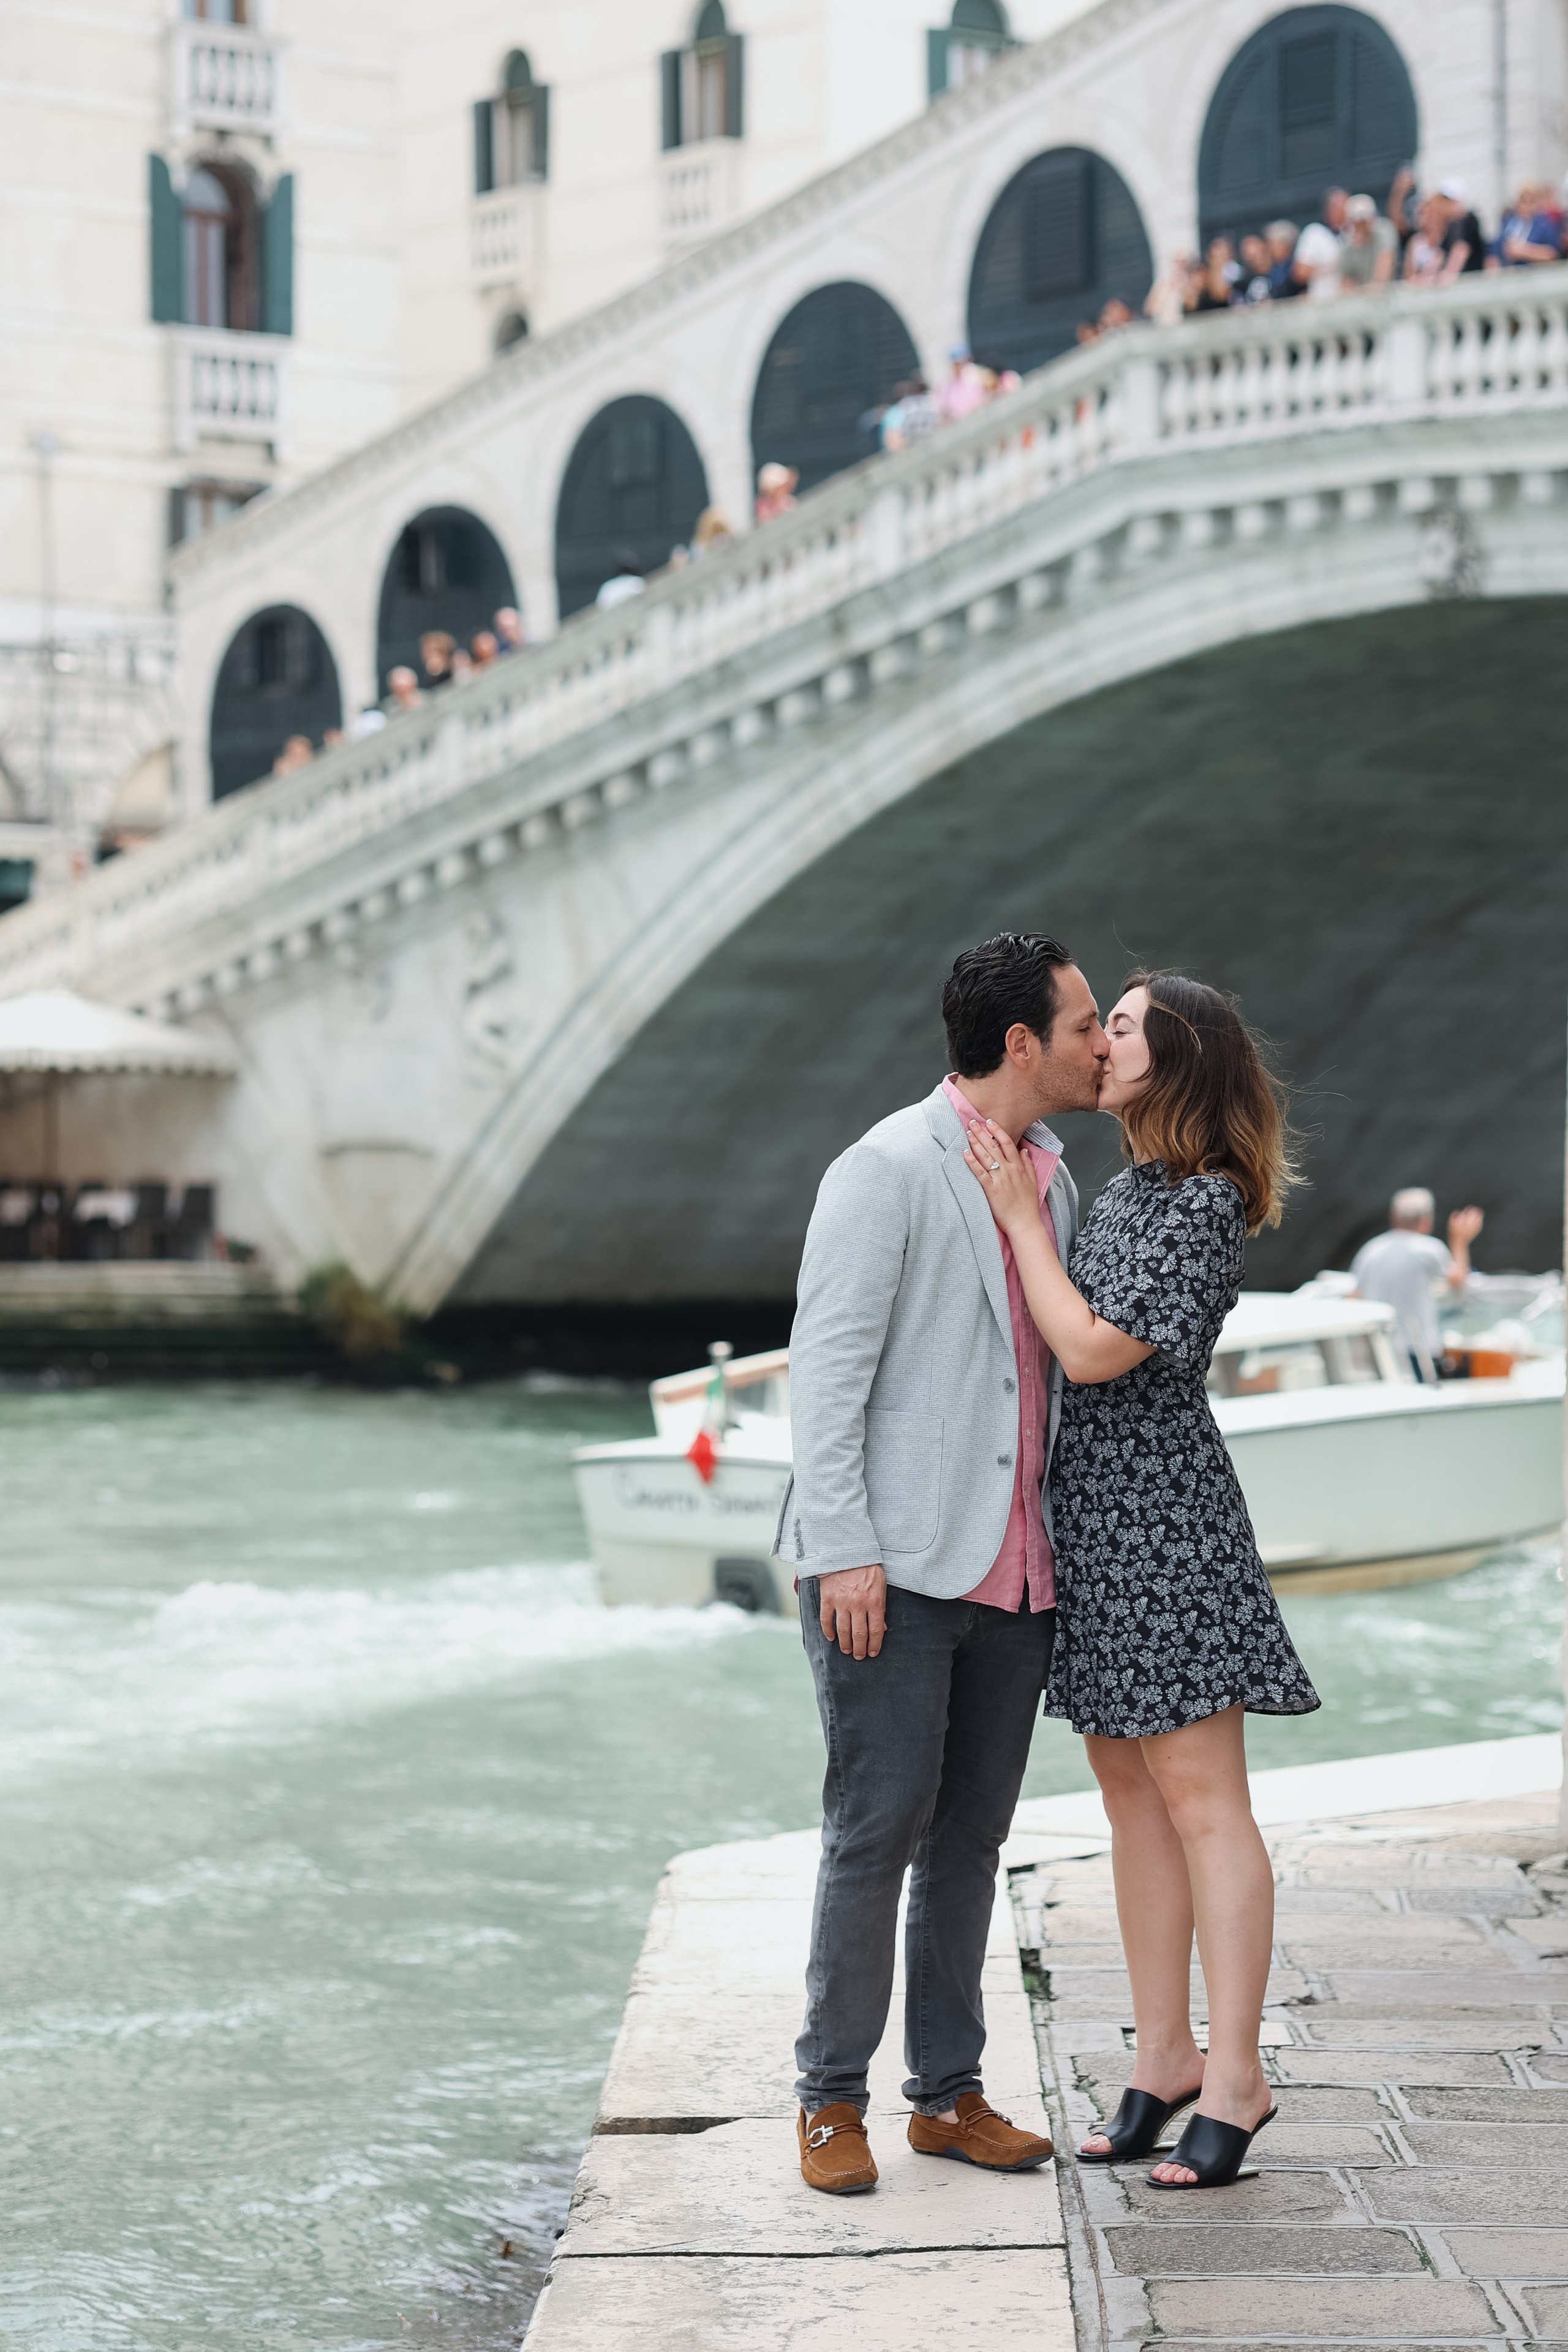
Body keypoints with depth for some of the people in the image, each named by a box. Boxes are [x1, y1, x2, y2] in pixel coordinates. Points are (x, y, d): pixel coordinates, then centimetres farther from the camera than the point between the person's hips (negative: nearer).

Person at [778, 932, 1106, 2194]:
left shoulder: (1053, 1181, 15)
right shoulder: (889, 1171, -8)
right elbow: (826, 1369, -12)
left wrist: (1061, 1550, 15)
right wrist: (844, 1552, -17)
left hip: (1014, 1572, 7)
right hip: (896, 1569, -7)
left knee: (971, 1834, 10)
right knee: (879, 1827, -5)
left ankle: (950, 2092, 18)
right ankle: (832, 2099, 6)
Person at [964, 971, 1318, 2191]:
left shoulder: (1206, 1204, -13)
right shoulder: (1122, 1190, 14)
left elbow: (1093, 1351, -17)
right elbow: (1053, 1334, 16)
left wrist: (1021, 1216, -11)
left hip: (1160, 1509, -9)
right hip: (1091, 1508, 9)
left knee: (1198, 1794, -6)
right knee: (1130, 1791, 10)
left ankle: (1235, 2076, -3)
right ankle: (1165, 2055, 16)